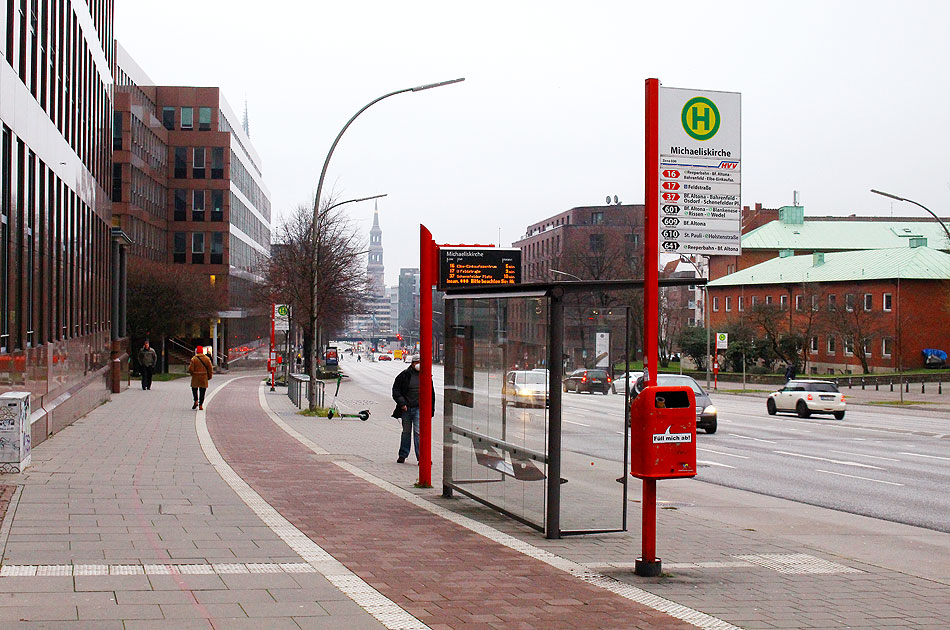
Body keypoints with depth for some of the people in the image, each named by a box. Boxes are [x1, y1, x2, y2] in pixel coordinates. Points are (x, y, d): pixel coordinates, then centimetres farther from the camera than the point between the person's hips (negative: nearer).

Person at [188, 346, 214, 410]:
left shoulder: (194, 359, -7)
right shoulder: (207, 359, 0)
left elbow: (190, 369, -9)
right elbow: (210, 369, 1)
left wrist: (192, 373, 11)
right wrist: (209, 377, 10)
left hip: (195, 377, -2)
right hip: (204, 378, 2)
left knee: (194, 389, 17)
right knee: (202, 391, 5)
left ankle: (196, 401, 1)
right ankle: (200, 405, 3)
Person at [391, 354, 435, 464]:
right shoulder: (404, 375, 0)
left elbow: (431, 393, 15)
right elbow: (396, 390, 2)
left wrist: (431, 409, 11)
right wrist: (402, 403, -8)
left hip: (419, 408, -1)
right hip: (406, 409, 1)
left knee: (418, 432, -12)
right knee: (406, 432, 12)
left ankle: (421, 457, -14)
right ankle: (403, 455, 25)